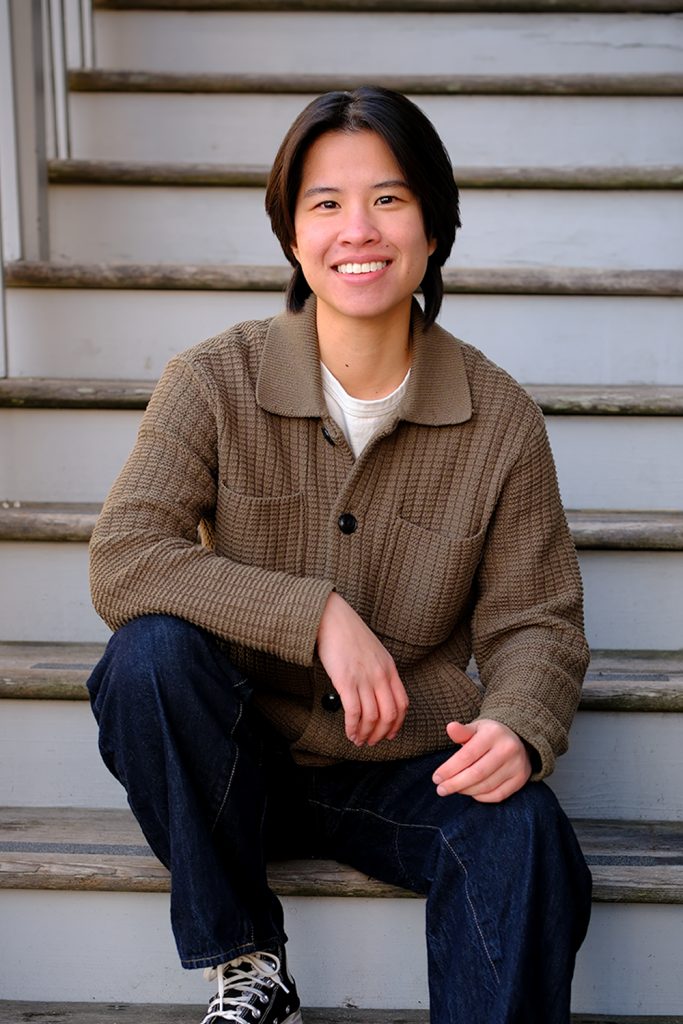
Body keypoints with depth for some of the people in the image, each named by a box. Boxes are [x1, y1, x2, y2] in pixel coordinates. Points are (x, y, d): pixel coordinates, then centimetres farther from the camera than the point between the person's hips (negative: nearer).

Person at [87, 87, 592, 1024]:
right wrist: (317, 616, -29)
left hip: (404, 768, -1)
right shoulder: (215, 383, -9)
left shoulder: (501, 419, -6)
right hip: (240, 760, 1)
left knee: (526, 837, -30)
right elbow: (124, 559, -20)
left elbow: (535, 623, -1)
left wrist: (518, 727, -24)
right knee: (151, 650, -29)